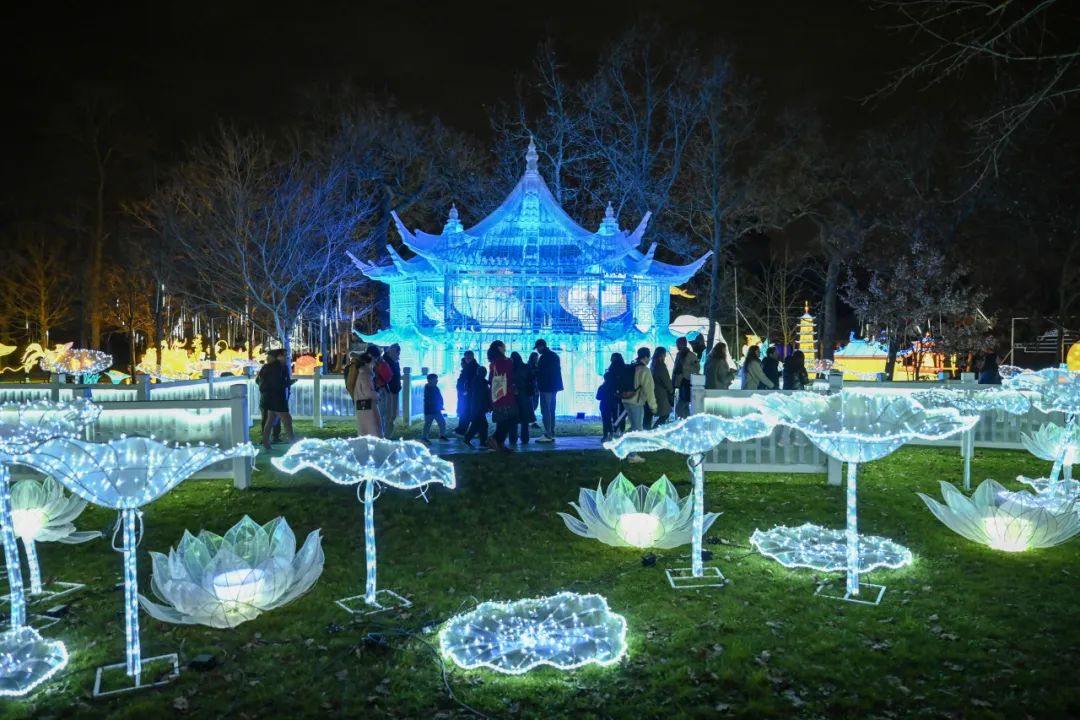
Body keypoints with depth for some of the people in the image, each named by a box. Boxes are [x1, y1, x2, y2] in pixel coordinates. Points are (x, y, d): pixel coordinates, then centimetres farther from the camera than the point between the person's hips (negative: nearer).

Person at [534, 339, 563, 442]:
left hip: (546, 387, -9)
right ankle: (551, 434, 14)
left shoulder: (544, 357, -13)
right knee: (551, 411, 12)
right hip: (553, 387, 9)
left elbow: (540, 372, -14)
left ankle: (548, 435, -12)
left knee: (546, 411, -9)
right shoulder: (554, 356, 15)